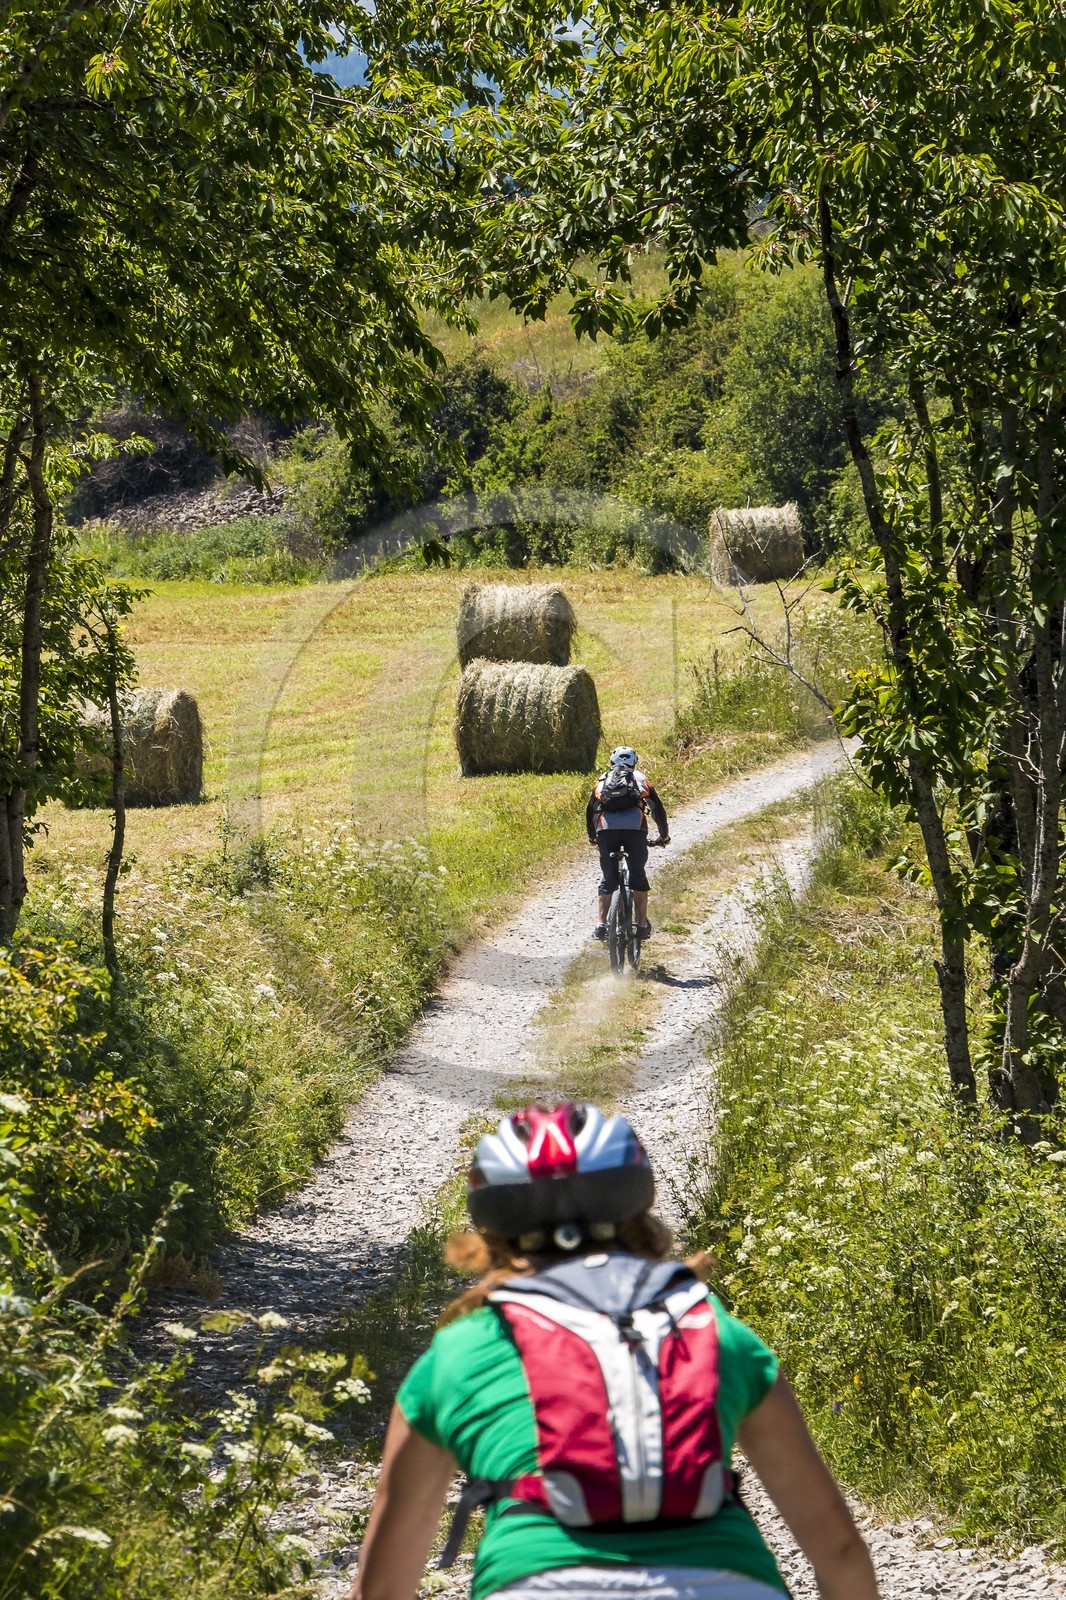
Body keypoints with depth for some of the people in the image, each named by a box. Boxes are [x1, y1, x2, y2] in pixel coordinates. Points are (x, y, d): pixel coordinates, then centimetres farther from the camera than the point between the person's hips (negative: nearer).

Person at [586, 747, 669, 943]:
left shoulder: (602, 781, 31)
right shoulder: (640, 779, 28)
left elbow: (589, 810, 34)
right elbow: (658, 808, 30)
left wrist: (592, 836, 48)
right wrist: (664, 836, 43)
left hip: (606, 828, 1)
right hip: (635, 827, -1)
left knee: (607, 877, 11)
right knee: (638, 875, 11)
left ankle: (601, 925, 3)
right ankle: (642, 924, 8)